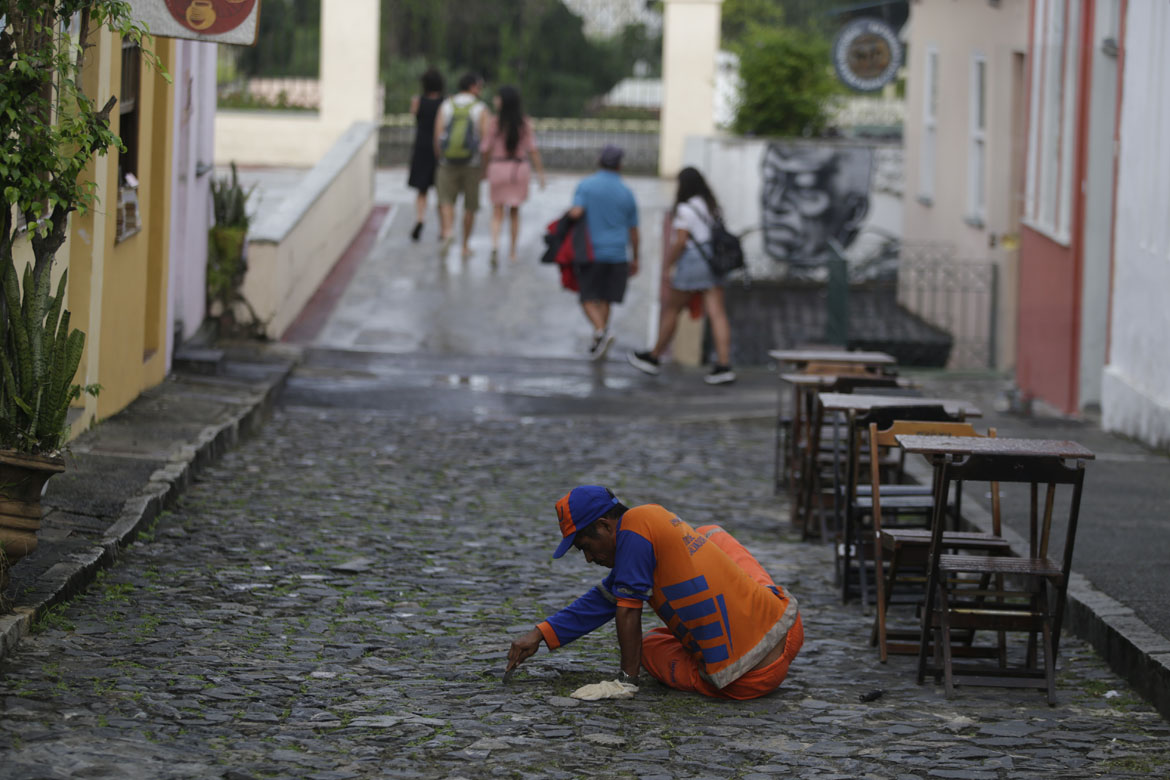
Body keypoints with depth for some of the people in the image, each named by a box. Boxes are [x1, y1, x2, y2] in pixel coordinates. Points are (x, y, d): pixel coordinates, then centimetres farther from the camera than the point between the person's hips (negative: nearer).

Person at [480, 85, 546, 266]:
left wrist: (485, 166, 9)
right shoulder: (525, 123, -3)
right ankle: (512, 252, 19)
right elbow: (533, 149, -5)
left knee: (497, 212, 3)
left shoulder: (494, 122, -9)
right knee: (515, 212, 16)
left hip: (497, 168, -2)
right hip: (519, 168, 2)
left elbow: (485, 149, -6)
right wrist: (540, 172, 0)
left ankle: (495, 244, -21)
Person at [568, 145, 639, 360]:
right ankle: (598, 342, 14)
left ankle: (600, 331, -19)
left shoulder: (586, 185, -5)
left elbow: (576, 212, -20)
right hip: (617, 254, 2)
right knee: (605, 299, 15)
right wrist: (635, 259, 18)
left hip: (591, 252, -2)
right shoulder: (627, 193, 3)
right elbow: (633, 231, 8)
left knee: (589, 298, 5)